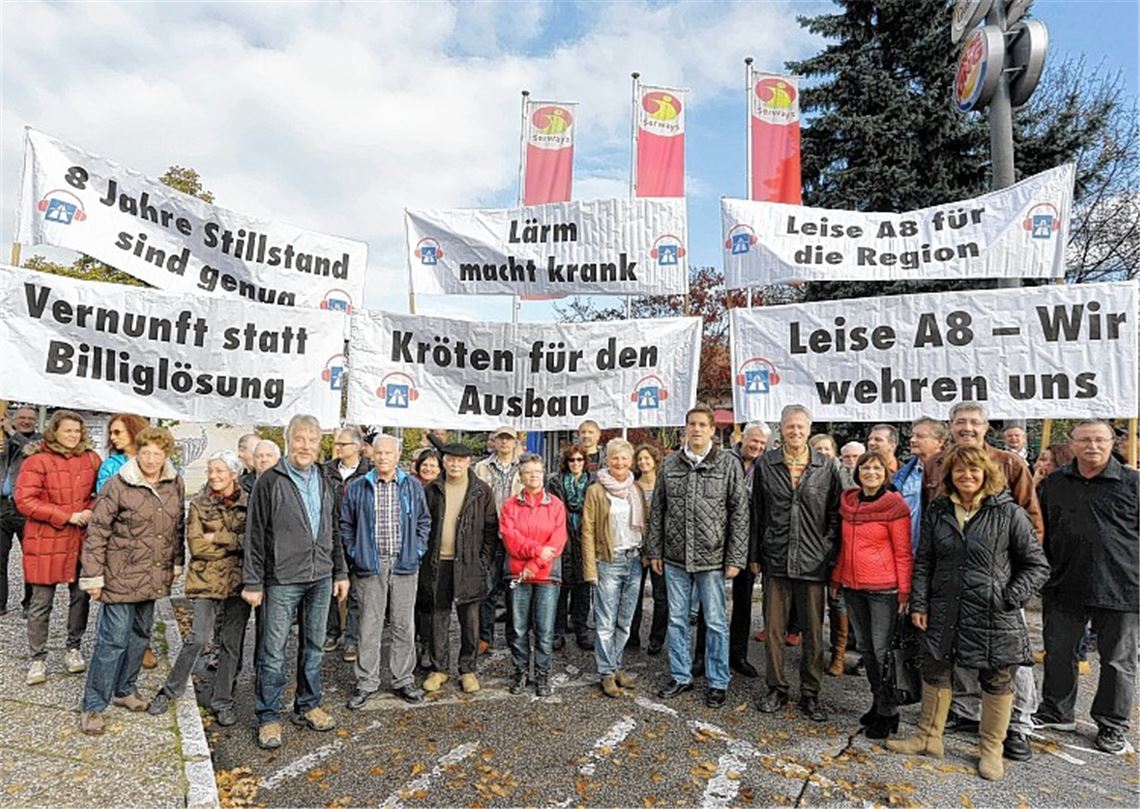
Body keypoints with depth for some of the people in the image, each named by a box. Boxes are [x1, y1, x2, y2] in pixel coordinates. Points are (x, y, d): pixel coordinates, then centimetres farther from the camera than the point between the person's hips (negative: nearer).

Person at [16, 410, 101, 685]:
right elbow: (25, 501, -13)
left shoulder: (91, 459, 5)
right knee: (41, 602, 5)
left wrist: (91, 510, -6)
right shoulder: (37, 461, -8)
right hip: (46, 541, -3)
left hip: (82, 539, 4)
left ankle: (74, 649, 27)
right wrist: (67, 516, -16)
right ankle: (37, 660, 18)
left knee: (81, 596, 10)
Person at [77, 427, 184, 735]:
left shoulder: (176, 485, 2)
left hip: (154, 578, 5)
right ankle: (93, 707, 13)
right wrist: (93, 576, -10)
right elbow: (97, 532, -10)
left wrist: (177, 564, 11)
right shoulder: (118, 486, -13)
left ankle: (124, 690, 35)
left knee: (141, 635, 17)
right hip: (121, 576, -5)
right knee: (113, 639, -2)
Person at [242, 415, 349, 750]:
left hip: (320, 579, 5)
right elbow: (254, 535, -7)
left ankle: (308, 706, 29)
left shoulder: (324, 482, 10)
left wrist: (340, 572, 13)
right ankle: (269, 718, 18)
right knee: (273, 652, 4)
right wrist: (252, 582, -9)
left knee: (313, 646, 14)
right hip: (282, 580, -5)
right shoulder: (270, 481, -7)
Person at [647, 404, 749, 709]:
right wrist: (655, 550, 6)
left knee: (715, 622, 8)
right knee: (677, 620, 13)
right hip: (675, 557, 3)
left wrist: (736, 558, -8)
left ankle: (718, 682, 24)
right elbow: (657, 510, 9)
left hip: (711, 557, -3)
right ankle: (681, 677, 29)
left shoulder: (729, 464, -4)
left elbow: (739, 514, -4)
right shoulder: (669, 464, 5)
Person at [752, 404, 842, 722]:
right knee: (773, 628, 9)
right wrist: (755, 554, 4)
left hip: (813, 562, 0)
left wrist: (830, 555, -3)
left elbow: (835, 515, 3)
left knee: (813, 632, 9)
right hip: (775, 561, 1)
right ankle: (776, 689, 25)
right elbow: (756, 512, 6)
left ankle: (810, 694, 24)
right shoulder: (765, 465, 3)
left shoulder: (826, 467, 2)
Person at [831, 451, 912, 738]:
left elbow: (903, 553, -8)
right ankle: (878, 702, 30)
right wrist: (836, 578, 15)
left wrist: (904, 591, -10)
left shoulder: (895, 505, -9)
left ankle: (888, 712, 17)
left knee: (882, 650, 1)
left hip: (883, 589, -6)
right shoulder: (847, 502, 7)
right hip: (852, 586, 6)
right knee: (867, 648, 15)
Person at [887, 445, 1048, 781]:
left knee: (997, 681, 11)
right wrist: (919, 603, 2)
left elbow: (1037, 565, -2)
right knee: (934, 673, 13)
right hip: (944, 611, 3)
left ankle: (991, 750, 32)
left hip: (993, 615, -3)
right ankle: (929, 737, 31)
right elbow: (923, 562, 7)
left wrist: (1009, 599, -12)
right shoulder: (937, 511, 2)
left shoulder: (1009, 513, -8)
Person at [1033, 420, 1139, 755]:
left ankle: (1112, 725, 27)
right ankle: (1056, 712, 30)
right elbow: (1042, 532, 13)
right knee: (1058, 654, 13)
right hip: (1064, 587, 3)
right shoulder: (1053, 483, 6)